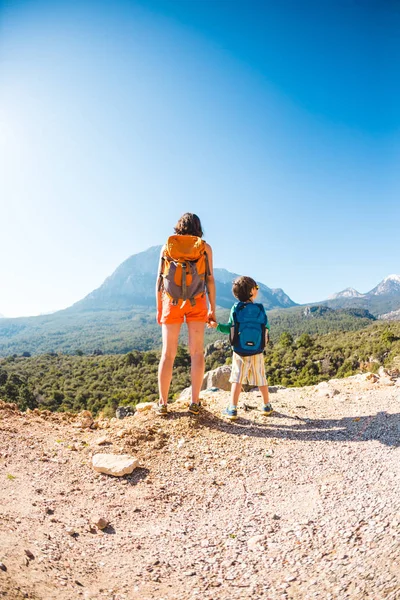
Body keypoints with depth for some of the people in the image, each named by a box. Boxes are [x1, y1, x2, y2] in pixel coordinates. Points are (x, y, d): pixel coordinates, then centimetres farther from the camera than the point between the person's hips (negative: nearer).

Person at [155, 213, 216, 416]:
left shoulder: (167, 246, 9)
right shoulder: (204, 247, 6)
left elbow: (159, 279, 5)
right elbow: (210, 279, 0)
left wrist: (159, 308, 10)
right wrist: (212, 309, 4)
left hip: (172, 302, 1)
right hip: (196, 303, -1)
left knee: (168, 354, 4)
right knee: (197, 352, 4)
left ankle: (162, 404, 6)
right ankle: (195, 402, 4)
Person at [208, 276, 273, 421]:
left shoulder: (235, 308, -4)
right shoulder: (260, 309, -3)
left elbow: (230, 328, -2)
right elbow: (266, 327, 4)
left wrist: (217, 325, 8)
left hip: (240, 352, -1)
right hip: (257, 353, 1)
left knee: (237, 379, 2)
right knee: (261, 379, 14)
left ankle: (232, 409, -3)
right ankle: (267, 406, 27)